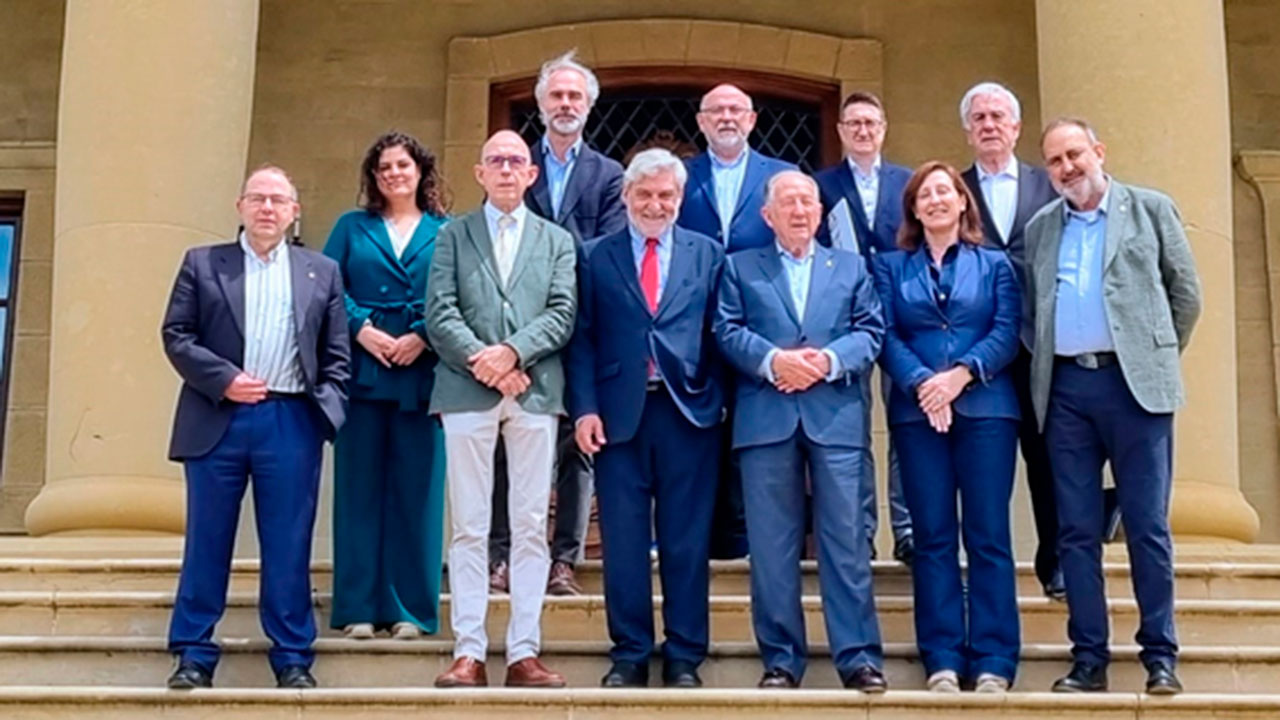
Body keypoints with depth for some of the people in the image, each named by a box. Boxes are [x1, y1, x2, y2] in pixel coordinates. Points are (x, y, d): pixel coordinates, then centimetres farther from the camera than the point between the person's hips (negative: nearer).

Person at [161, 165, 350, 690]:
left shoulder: (322, 272, 13)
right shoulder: (201, 263, 10)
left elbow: (336, 354, 11)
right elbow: (176, 335, 3)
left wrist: (328, 409, -2)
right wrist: (223, 379, -10)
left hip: (292, 423, 1)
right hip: (217, 419, 0)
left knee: (289, 548, 3)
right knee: (207, 543, 4)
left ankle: (293, 658, 10)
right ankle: (193, 655, 12)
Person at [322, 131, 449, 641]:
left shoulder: (446, 232, 10)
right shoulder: (352, 227, 14)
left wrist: (423, 337, -12)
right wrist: (360, 328, -10)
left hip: (422, 372, -1)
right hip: (362, 370, 1)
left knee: (416, 491, 1)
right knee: (359, 489, 2)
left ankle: (410, 608, 8)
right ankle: (358, 607, 8)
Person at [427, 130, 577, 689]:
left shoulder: (557, 240, 16)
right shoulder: (452, 235, 14)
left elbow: (562, 314, 3)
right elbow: (440, 313, 2)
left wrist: (512, 352, -12)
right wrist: (481, 360, -12)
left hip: (535, 392, 1)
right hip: (467, 391, -1)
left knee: (531, 528, 0)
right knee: (469, 528, -1)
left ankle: (524, 653, 3)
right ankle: (469, 653, 1)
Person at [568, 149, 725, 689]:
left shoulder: (708, 255, 10)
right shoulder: (595, 256, 9)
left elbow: (719, 335, 6)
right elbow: (583, 339, 4)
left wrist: (719, 402, -3)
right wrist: (584, 408, -5)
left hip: (689, 412, 0)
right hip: (619, 414, 0)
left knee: (687, 542, 4)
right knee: (623, 542, 3)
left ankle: (684, 657, 12)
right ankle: (629, 655, 13)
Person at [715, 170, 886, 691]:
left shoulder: (851, 267, 19)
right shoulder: (740, 268, 16)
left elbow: (871, 332, 7)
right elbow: (728, 331, 3)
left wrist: (827, 360, -10)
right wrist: (772, 361, -13)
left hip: (835, 414, 0)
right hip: (766, 416, 0)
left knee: (846, 540, -3)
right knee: (771, 544, 1)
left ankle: (859, 657, 1)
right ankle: (780, 660, 7)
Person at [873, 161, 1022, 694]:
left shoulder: (994, 265, 13)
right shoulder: (891, 267, 14)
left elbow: (1007, 332, 0)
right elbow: (887, 336, 2)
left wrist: (961, 374, -15)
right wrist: (922, 384, -14)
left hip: (985, 408, -1)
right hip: (916, 411, 1)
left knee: (988, 534, -3)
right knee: (933, 536, 1)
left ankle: (993, 660, 0)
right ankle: (942, 659, 4)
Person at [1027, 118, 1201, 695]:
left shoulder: (1151, 209, 7)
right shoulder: (1039, 228, 14)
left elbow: (1186, 293, 8)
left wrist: (1157, 357, 9)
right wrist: (1045, 362, 7)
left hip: (1133, 384, -3)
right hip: (1066, 389, 3)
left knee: (1147, 527, -2)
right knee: (1077, 531, 3)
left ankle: (1160, 657, 6)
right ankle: (1089, 659, 8)